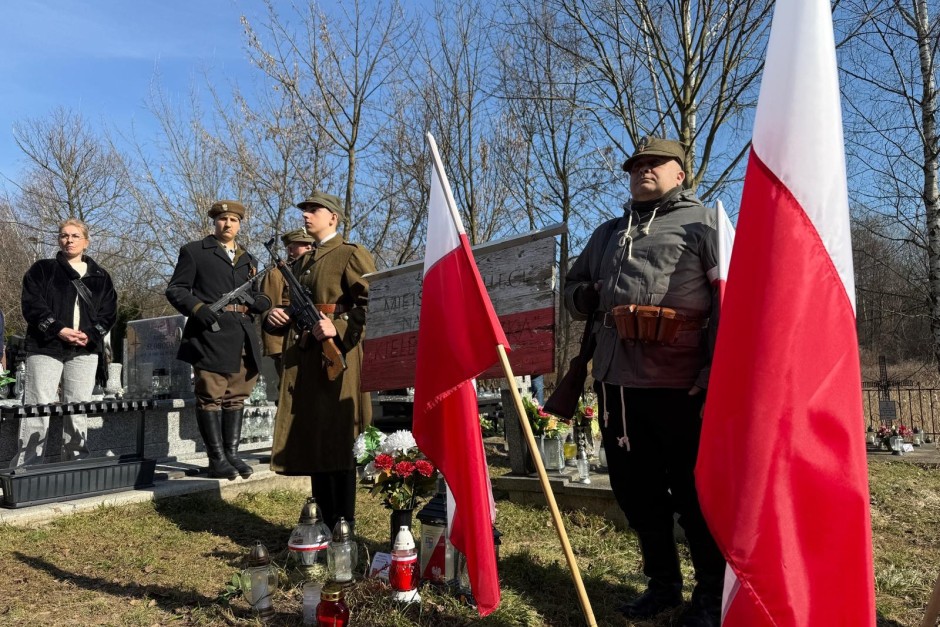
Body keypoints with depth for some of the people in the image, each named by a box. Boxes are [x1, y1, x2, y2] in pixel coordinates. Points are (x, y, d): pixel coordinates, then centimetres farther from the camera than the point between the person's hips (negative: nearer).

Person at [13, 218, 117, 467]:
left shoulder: (100, 276, 16)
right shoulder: (42, 269, 11)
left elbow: (109, 312, 9)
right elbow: (32, 304, -1)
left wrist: (90, 335, -9)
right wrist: (59, 330, -15)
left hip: (85, 350, 2)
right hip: (46, 346, -2)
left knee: (78, 409, 3)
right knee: (38, 408, -6)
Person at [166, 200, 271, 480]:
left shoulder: (248, 259, 23)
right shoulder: (194, 251, 8)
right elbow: (175, 289, 3)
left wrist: (261, 302, -2)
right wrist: (198, 308, -15)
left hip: (243, 339, 5)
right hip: (211, 335, -5)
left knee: (236, 397, 7)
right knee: (211, 397, -4)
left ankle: (232, 453, 13)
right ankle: (217, 458, 0)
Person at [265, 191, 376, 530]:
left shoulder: (351, 254, -2)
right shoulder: (302, 262, 22)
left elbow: (374, 303, -13)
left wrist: (339, 329, -24)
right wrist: (275, 314, 6)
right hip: (302, 360, 8)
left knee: (337, 443, -5)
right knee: (310, 441, 10)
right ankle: (325, 526, 22)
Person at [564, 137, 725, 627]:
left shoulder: (704, 222, 5)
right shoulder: (607, 234, 22)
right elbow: (573, 288, 29)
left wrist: (718, 373, -15)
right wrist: (586, 296, 4)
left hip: (682, 385, -6)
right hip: (616, 382, 6)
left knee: (694, 492, 4)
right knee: (635, 490, 13)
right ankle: (662, 582, 30)